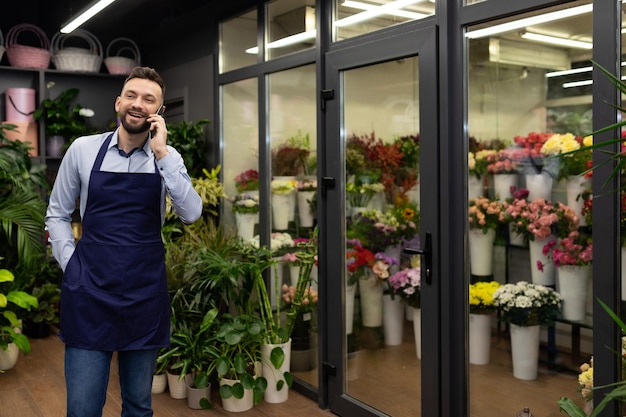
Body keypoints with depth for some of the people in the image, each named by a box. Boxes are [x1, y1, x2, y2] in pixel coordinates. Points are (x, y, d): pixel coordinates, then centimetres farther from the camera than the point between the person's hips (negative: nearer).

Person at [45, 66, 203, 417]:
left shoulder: (169, 158, 2)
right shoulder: (83, 149, 1)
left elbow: (191, 214, -13)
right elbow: (57, 214, 10)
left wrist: (162, 153, -16)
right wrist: (71, 265, 0)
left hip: (146, 291, 1)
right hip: (89, 289, -1)